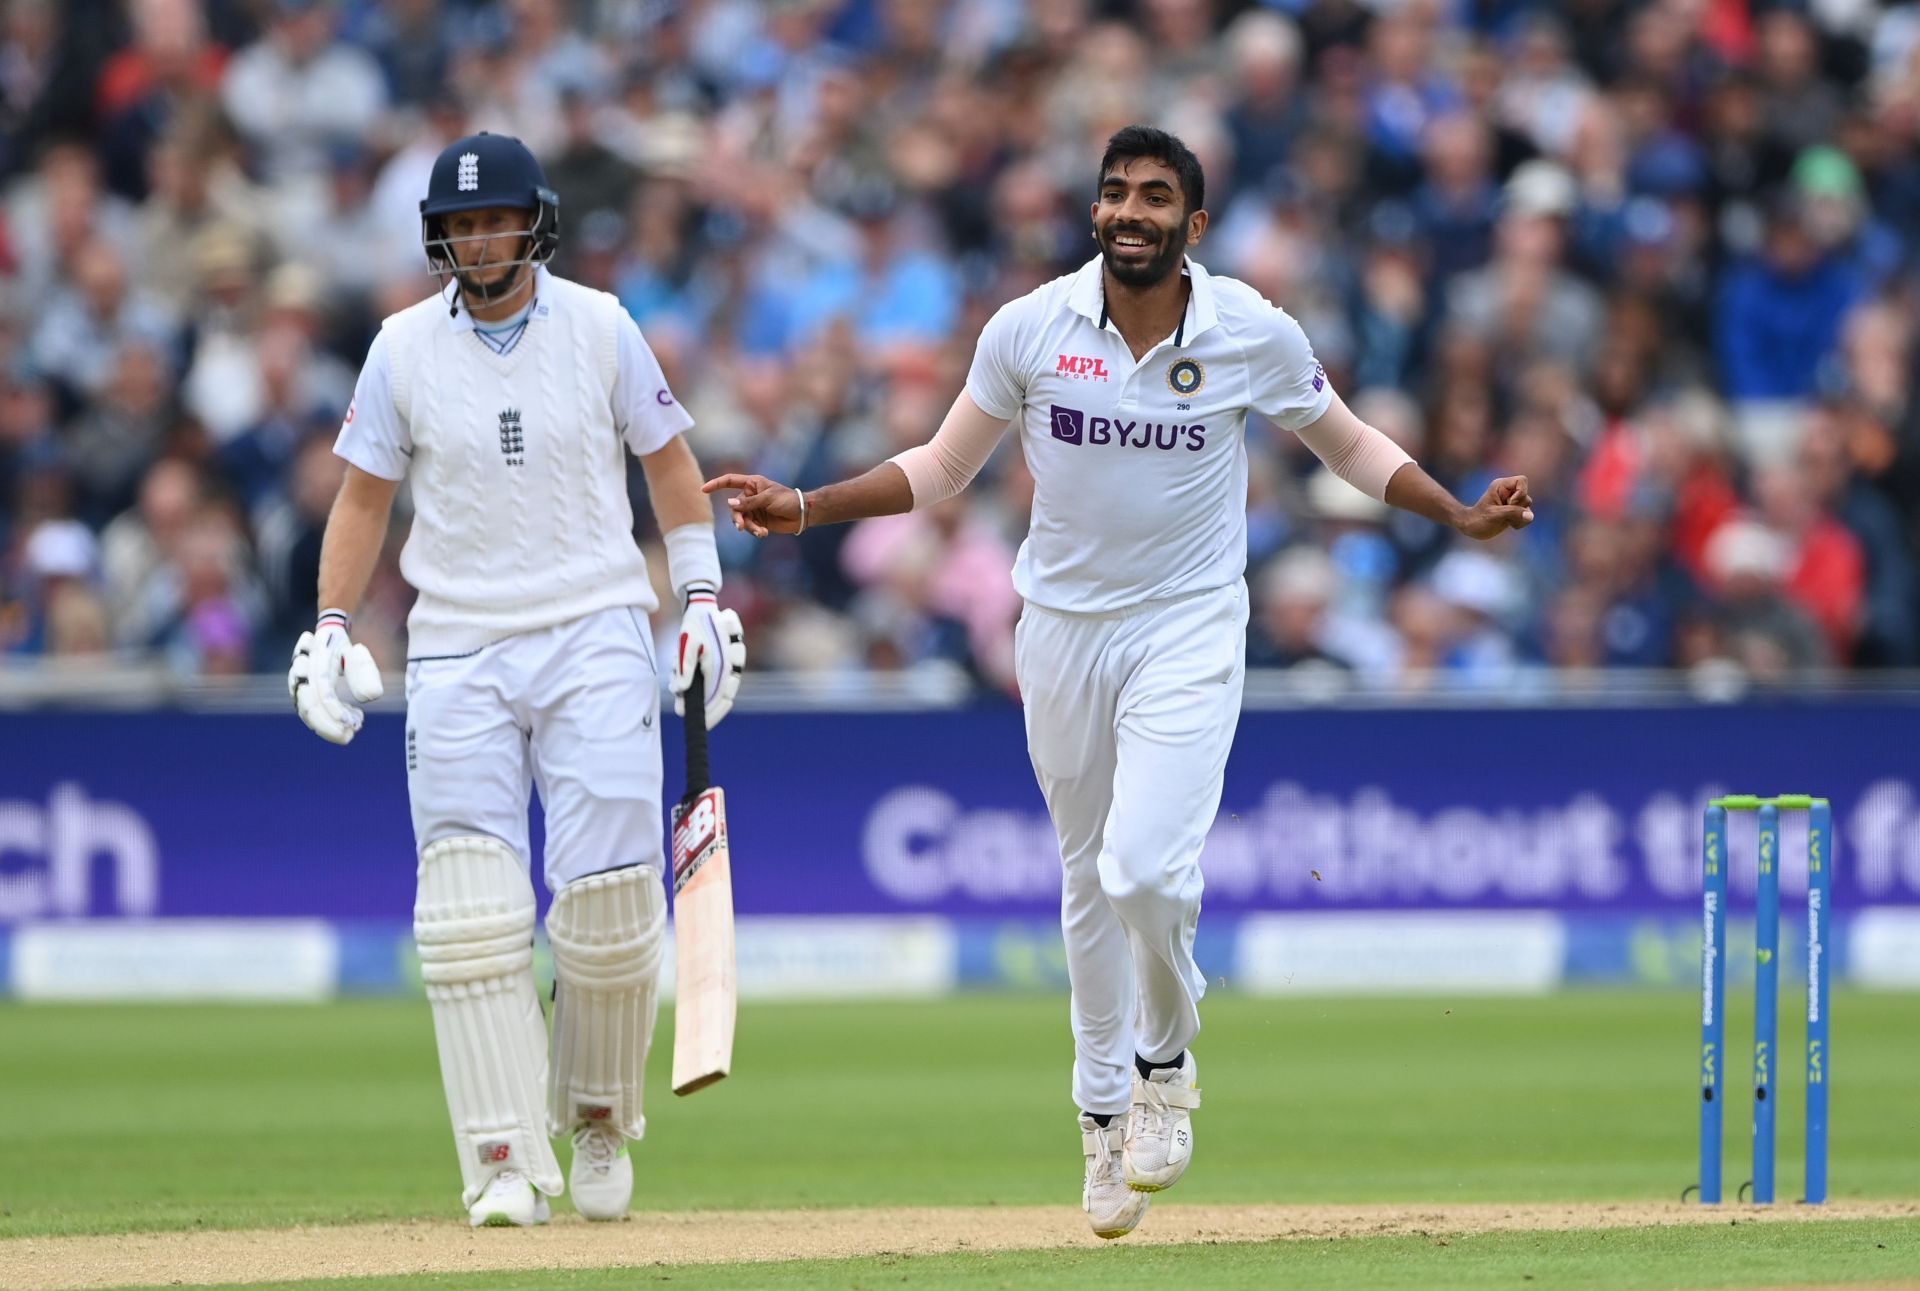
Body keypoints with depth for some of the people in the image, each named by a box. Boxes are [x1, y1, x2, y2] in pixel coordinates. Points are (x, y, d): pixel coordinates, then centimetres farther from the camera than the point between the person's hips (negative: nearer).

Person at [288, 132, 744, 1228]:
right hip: (458, 650, 1)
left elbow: (669, 460, 10)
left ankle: (602, 1118, 15)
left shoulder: (601, 328, 2)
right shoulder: (405, 348, 3)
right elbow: (364, 497, 10)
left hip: (596, 637, -1)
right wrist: (331, 629, 0)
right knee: (473, 908, -9)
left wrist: (704, 595, 2)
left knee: (610, 889, -8)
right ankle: (508, 1162, -9)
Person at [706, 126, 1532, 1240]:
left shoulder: (1254, 335, -7)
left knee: (1145, 867, -20)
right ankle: (1105, 1111, 27)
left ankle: (1167, 1058, 8)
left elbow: (1348, 444, 8)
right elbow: (943, 467, 6)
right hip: (1062, 632, 2)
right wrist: (805, 509, -5)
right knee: (1089, 881, 10)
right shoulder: (1030, 330, -6)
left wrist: (1459, 515, -6)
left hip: (1191, 628, -2)